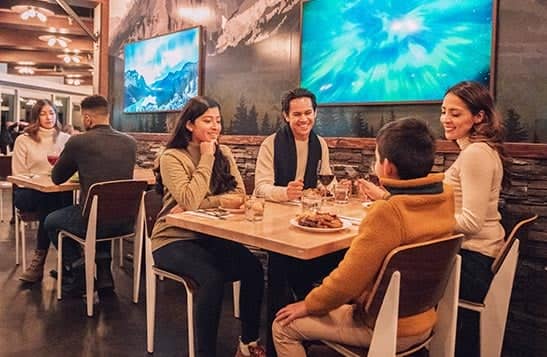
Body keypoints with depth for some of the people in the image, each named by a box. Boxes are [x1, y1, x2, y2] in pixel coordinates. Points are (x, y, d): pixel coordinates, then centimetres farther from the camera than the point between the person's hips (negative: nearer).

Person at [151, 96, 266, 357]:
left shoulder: (224, 154, 6)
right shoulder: (172, 157, -11)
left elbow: (239, 195, -5)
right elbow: (189, 201, -25)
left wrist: (201, 204, -19)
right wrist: (206, 158, -18)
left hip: (211, 236, 5)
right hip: (174, 239, -5)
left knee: (253, 268, -19)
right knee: (212, 277, -32)